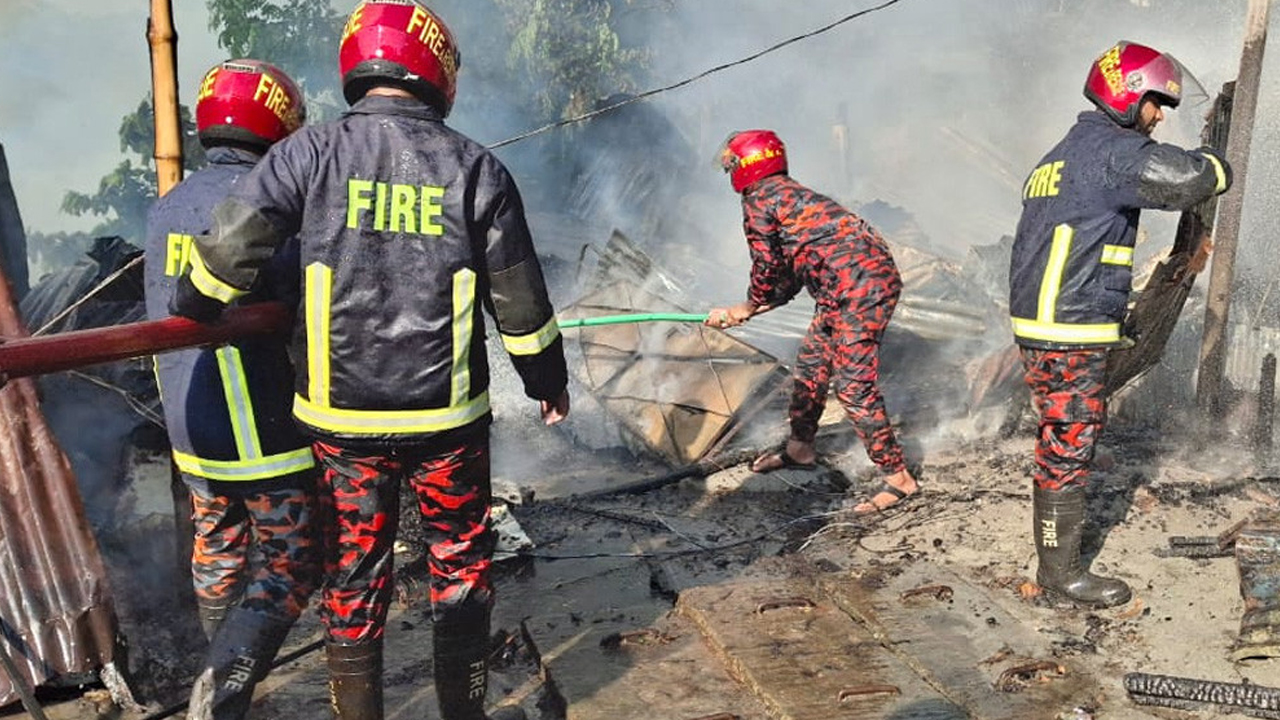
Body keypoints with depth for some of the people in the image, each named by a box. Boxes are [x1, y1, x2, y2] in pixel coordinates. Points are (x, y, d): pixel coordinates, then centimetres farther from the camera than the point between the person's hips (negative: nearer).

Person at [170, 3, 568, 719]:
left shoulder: (311, 152, -5)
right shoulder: (476, 167, -4)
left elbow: (229, 249, -7)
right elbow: (519, 300, -1)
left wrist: (187, 317, 13)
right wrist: (549, 380, 14)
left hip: (343, 418, 1)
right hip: (448, 417, 0)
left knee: (353, 579, 14)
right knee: (461, 569, 17)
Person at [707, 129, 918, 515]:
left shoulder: (758, 200, -4)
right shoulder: (790, 195, 25)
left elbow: (767, 266, -3)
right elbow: (789, 281, 25)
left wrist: (750, 305, 16)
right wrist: (739, 312, 28)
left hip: (860, 287, -10)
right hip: (842, 290, 10)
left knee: (853, 384, -9)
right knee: (810, 364, 20)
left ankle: (898, 477, -2)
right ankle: (800, 447, 37)